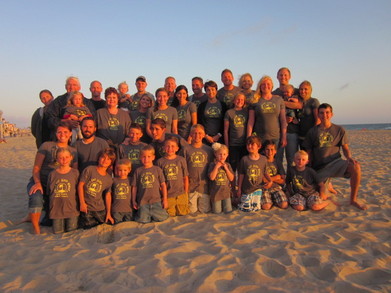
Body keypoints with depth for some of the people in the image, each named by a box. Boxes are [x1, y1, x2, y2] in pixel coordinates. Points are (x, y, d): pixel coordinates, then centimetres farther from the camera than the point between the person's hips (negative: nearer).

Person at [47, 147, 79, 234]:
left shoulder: (75, 172, -3)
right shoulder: (52, 174, 0)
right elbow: (49, 192, 9)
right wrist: (51, 206, 10)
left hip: (71, 208, -1)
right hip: (56, 209, 1)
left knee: (72, 230, 5)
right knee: (58, 232, 6)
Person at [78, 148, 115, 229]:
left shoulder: (109, 179, 5)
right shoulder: (89, 170, -5)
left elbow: (108, 195, 8)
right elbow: (80, 185, -5)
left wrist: (108, 213, 6)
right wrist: (82, 202, -10)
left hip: (100, 210, 3)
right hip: (87, 209, -3)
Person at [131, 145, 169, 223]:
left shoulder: (157, 169, 4)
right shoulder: (138, 171, 7)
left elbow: (163, 185, 5)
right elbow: (134, 187, 10)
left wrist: (165, 199, 2)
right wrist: (133, 201, 8)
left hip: (156, 200, 0)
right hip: (143, 201, 0)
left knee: (162, 218, -13)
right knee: (144, 220, -16)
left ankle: (149, 213, 15)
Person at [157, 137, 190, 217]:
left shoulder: (181, 160, 1)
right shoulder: (160, 161, -1)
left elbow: (185, 178, 6)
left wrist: (186, 193, 6)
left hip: (181, 194, 1)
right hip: (167, 195, -1)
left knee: (183, 214, 8)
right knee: (170, 216, 6)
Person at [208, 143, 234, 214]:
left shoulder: (227, 165, 3)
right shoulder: (212, 165, -7)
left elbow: (231, 178, -3)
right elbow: (211, 177, -19)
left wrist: (226, 168, -12)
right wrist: (216, 167, -18)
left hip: (226, 191, 3)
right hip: (216, 191, -3)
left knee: (228, 211, 5)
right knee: (217, 212, 4)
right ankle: (212, 203, 33)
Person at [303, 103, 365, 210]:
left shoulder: (339, 130, 6)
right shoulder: (312, 132, 5)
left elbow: (345, 148, 6)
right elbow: (309, 152, 6)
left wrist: (349, 157, -16)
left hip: (335, 163, 0)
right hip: (319, 167, 0)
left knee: (355, 166, -32)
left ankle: (353, 200, -16)